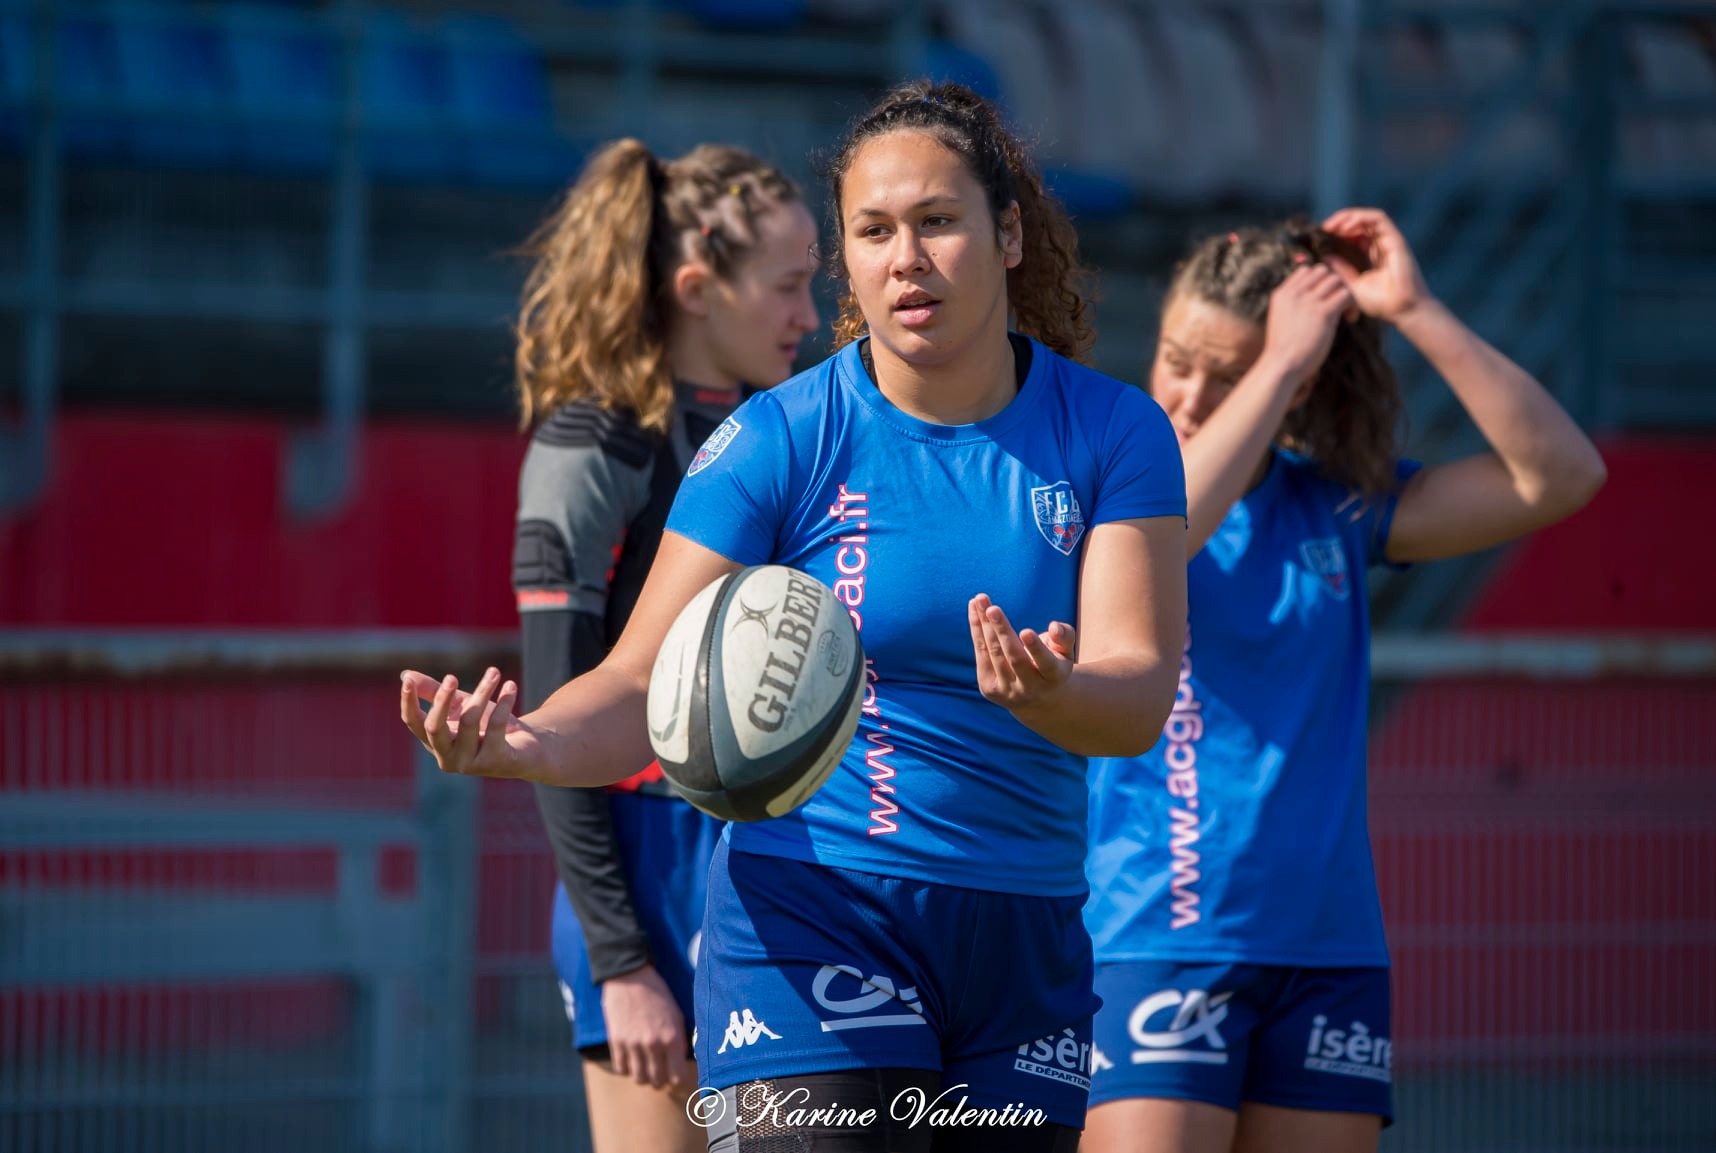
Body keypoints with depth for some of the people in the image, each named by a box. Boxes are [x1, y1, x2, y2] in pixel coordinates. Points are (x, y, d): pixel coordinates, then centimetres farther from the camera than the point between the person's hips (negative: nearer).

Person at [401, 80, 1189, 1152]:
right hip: (812, 925, -3)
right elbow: (648, 688, -9)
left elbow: (1141, 692, -10)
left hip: (1028, 943, 3)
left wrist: (1050, 695, -34)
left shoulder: (1112, 432, -1)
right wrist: (522, 742, -31)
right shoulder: (778, 441, -6)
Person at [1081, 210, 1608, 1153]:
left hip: (1328, 947, 4)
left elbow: (1560, 476, 3)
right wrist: (1283, 359, -20)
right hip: (1154, 942, -4)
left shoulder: (1336, 507, 9)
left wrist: (1416, 313, -5)